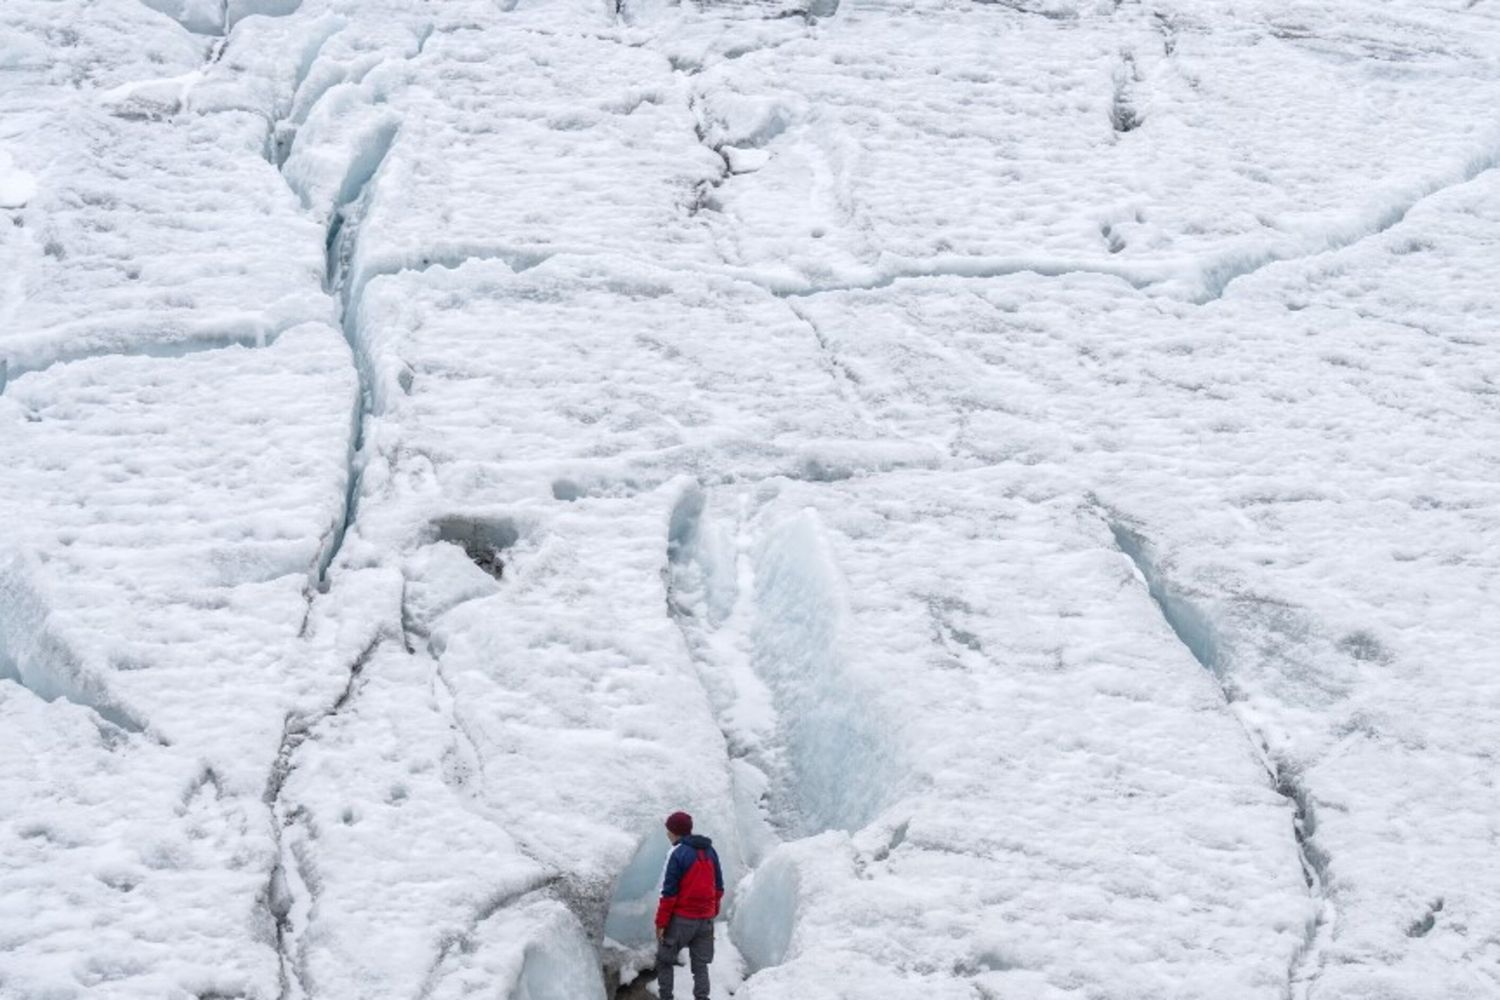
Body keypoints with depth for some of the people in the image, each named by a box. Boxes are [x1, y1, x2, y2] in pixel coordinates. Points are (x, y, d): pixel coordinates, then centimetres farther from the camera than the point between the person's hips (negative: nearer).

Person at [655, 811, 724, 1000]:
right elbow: (719, 887, 12)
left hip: (682, 918, -6)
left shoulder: (678, 854, -14)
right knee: (700, 964, 11)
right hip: (706, 919, 6)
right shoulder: (710, 851, 7)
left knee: (664, 959, 10)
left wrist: (661, 922, -8)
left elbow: (669, 892, -14)